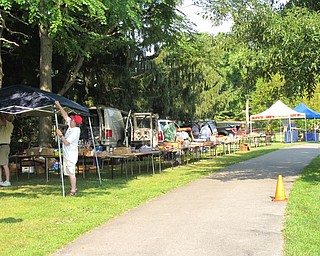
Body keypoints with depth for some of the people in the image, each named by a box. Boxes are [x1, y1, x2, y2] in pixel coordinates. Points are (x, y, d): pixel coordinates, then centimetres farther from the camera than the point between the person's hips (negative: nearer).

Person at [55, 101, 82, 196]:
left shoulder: (75, 131, -22)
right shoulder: (71, 126, 3)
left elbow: (66, 142, -23)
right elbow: (65, 115, 11)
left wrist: (61, 135, -18)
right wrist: (59, 105, 10)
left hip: (71, 155, -10)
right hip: (67, 154, 10)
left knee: (71, 173, -6)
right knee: (69, 172, 15)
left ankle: (73, 191, -2)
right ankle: (73, 188, 24)